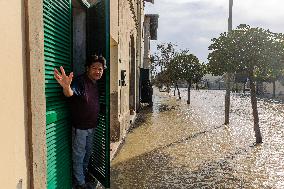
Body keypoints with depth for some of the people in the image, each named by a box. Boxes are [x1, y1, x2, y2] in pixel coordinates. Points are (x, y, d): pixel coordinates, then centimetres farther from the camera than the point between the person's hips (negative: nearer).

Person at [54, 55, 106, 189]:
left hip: (91, 126, 8)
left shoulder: (96, 83, 4)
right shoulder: (80, 81, -21)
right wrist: (66, 87, -63)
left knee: (88, 152, 25)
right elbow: (70, 93, -42)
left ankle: (84, 173, 46)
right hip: (80, 126, -8)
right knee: (79, 156, 9)